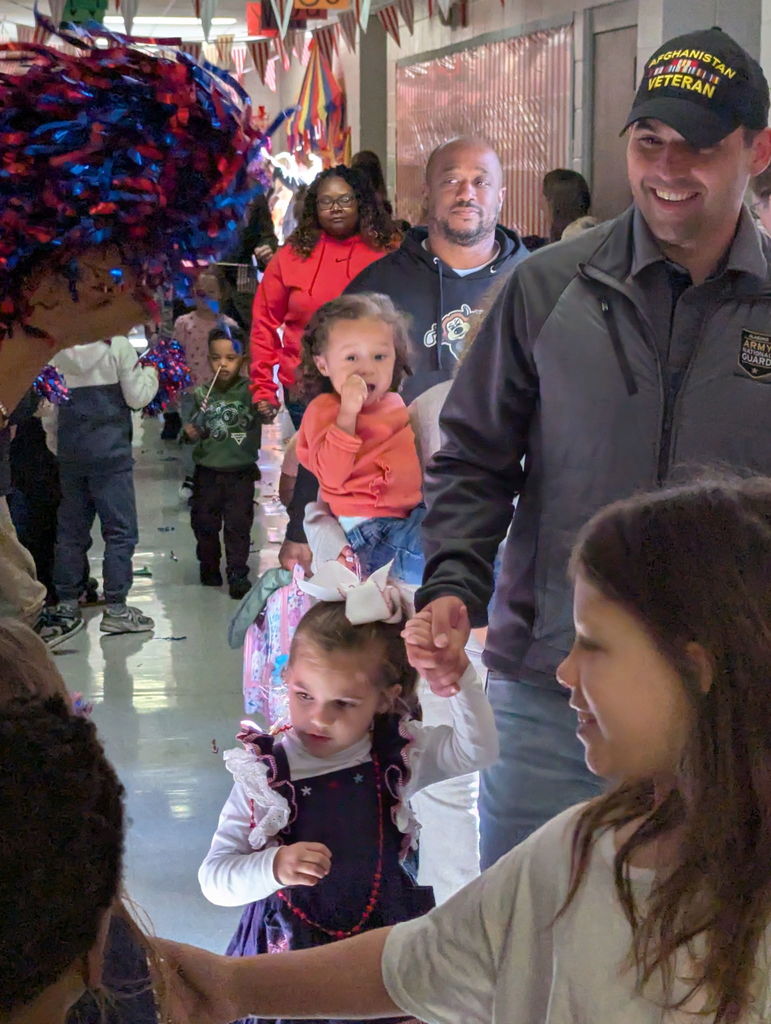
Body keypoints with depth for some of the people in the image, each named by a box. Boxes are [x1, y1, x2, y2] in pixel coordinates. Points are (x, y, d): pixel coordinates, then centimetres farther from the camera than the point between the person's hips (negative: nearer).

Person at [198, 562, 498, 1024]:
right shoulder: (263, 773, -11)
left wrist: (459, 682, -30)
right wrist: (274, 867, -30)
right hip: (288, 951, -1)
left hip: (385, 946, 2)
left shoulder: (398, 755, -5)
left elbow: (476, 750, -15)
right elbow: (213, 878, -11)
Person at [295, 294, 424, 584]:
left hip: (414, 514, 9)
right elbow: (331, 476, -20)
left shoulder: (393, 403, 19)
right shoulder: (323, 410, -5)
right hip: (371, 527, -8)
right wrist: (347, 413, -23)